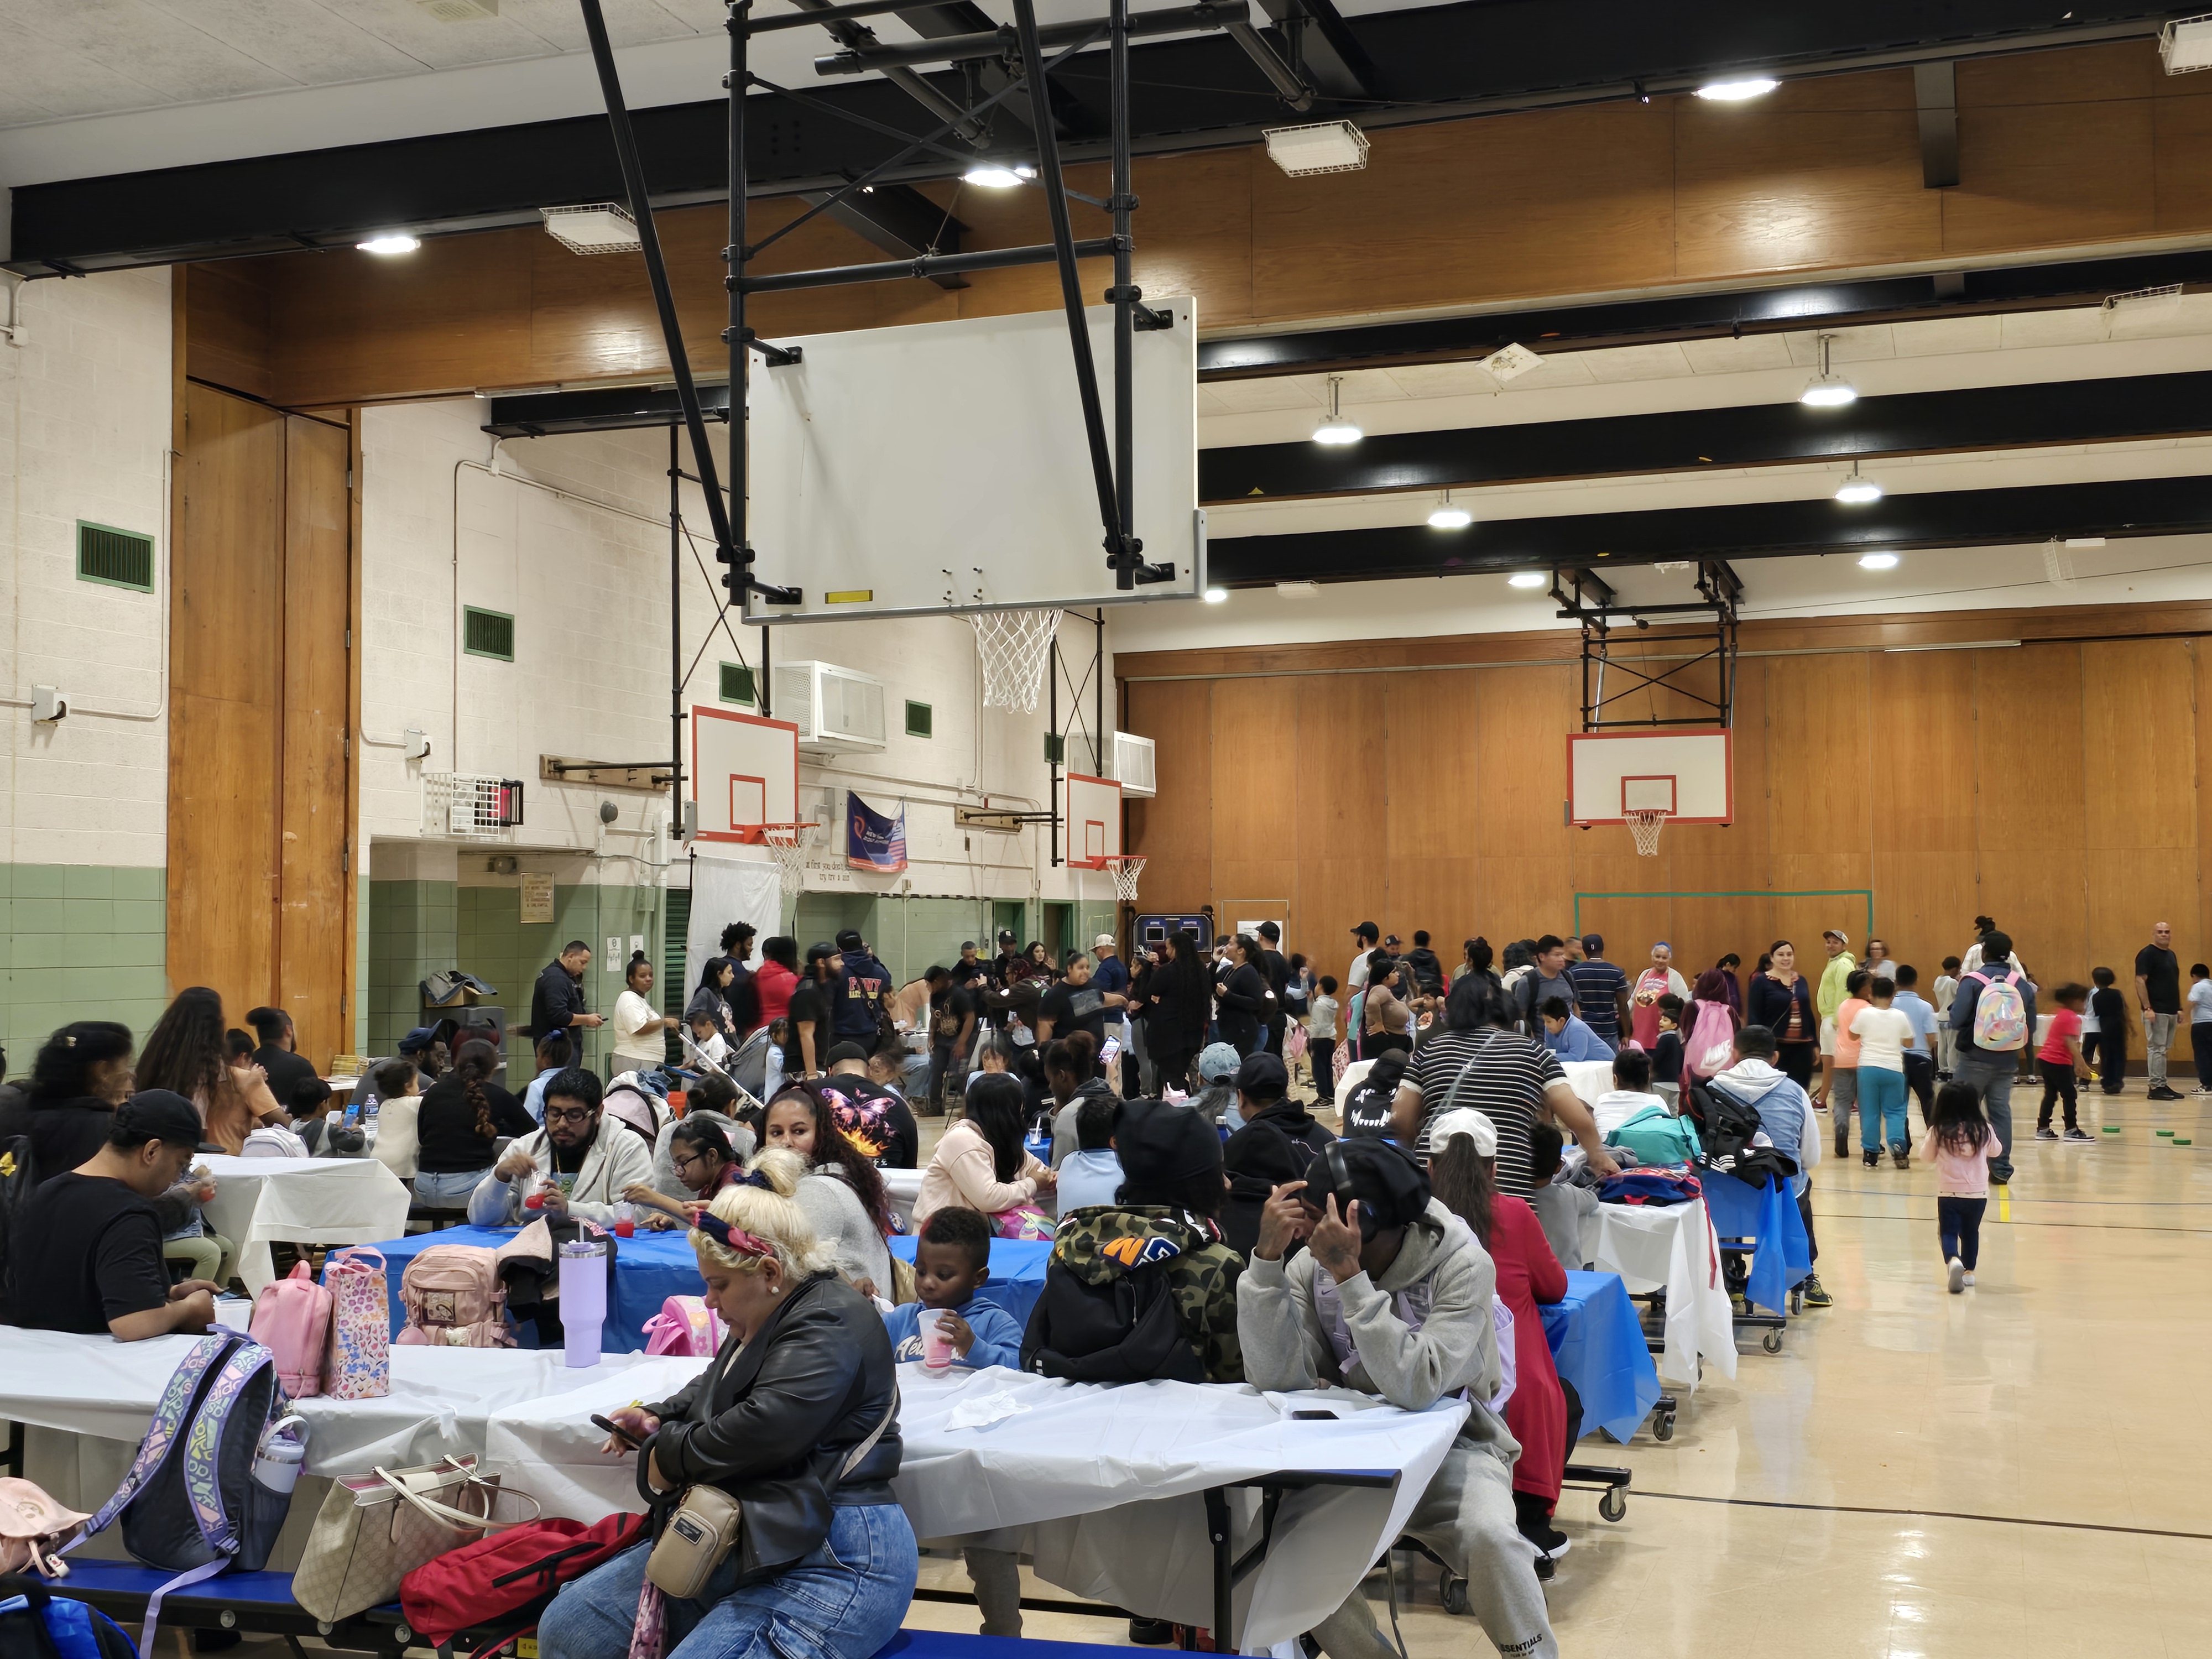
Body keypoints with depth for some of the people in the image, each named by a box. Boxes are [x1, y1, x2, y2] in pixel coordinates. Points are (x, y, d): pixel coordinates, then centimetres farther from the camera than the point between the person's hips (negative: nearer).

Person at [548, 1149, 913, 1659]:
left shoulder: (830, 1328, -15)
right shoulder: (768, 1319, 19)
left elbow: (764, 1428, -26)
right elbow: (714, 1390, 35)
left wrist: (669, 1456, -9)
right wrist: (660, 1419, 14)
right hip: (745, 1542, 11)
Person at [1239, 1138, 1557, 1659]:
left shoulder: (1463, 1265, -19)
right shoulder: (1311, 1266, -8)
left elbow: (1417, 1388, -31)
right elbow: (1276, 1378, -19)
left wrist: (1348, 1275, -37)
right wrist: (1268, 1257, -27)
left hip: (1451, 1443, -3)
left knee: (1490, 1536, -33)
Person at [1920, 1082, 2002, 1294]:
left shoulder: (1938, 1132, -8)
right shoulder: (1983, 1130, -3)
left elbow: (1927, 1156, 9)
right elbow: (1997, 1151, 17)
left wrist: (1925, 1141, 26)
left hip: (1949, 1193, -2)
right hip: (1978, 1193, 2)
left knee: (1948, 1232, 1)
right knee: (1970, 1232, 21)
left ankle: (1953, 1261, -27)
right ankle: (1968, 1271, 27)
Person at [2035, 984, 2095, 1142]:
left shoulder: (2061, 1015, 18)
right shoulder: (2071, 1018, -12)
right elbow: (2070, 1042, -22)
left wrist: (2077, 1063, 25)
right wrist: (2082, 1064, -26)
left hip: (2045, 1059, 10)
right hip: (2058, 1062, -10)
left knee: (2051, 1094, 14)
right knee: (2069, 1095, -4)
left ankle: (2043, 1129, 16)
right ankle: (2071, 1131, -3)